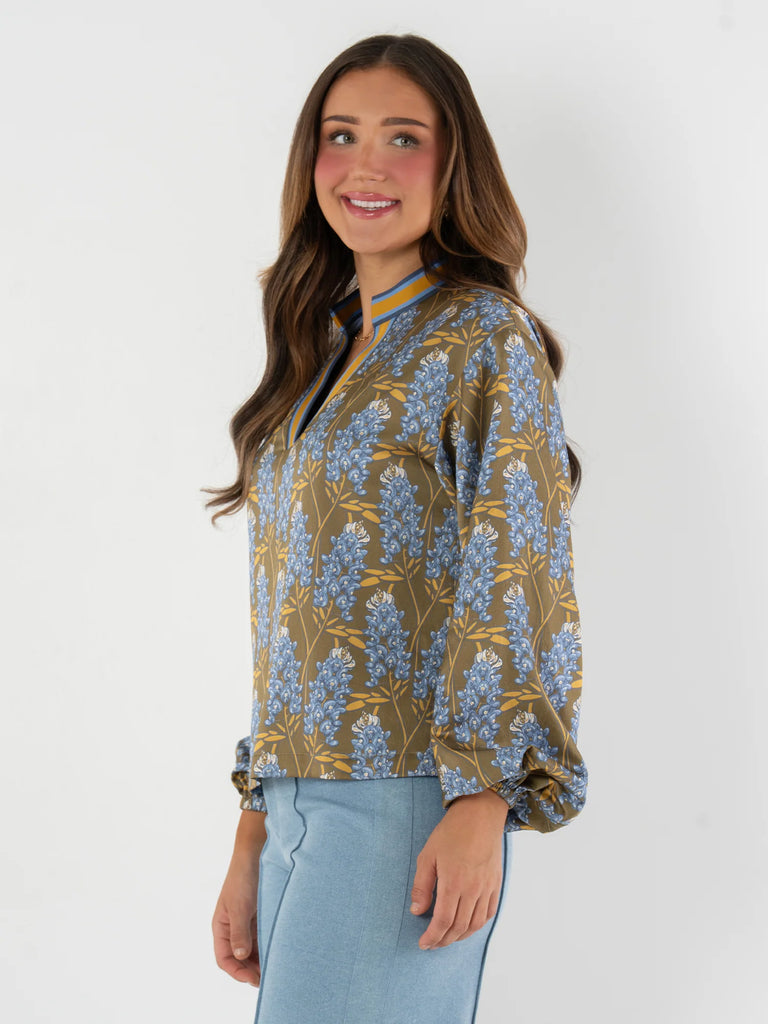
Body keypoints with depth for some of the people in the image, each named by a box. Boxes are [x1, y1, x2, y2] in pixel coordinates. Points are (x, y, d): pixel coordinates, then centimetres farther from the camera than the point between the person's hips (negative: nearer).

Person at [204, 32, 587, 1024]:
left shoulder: (484, 337, -5)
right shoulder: (325, 352, 16)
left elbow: (518, 580, -12)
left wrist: (480, 801, -19)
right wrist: (252, 843, 14)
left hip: (404, 798, -7)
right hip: (299, 800, 7)